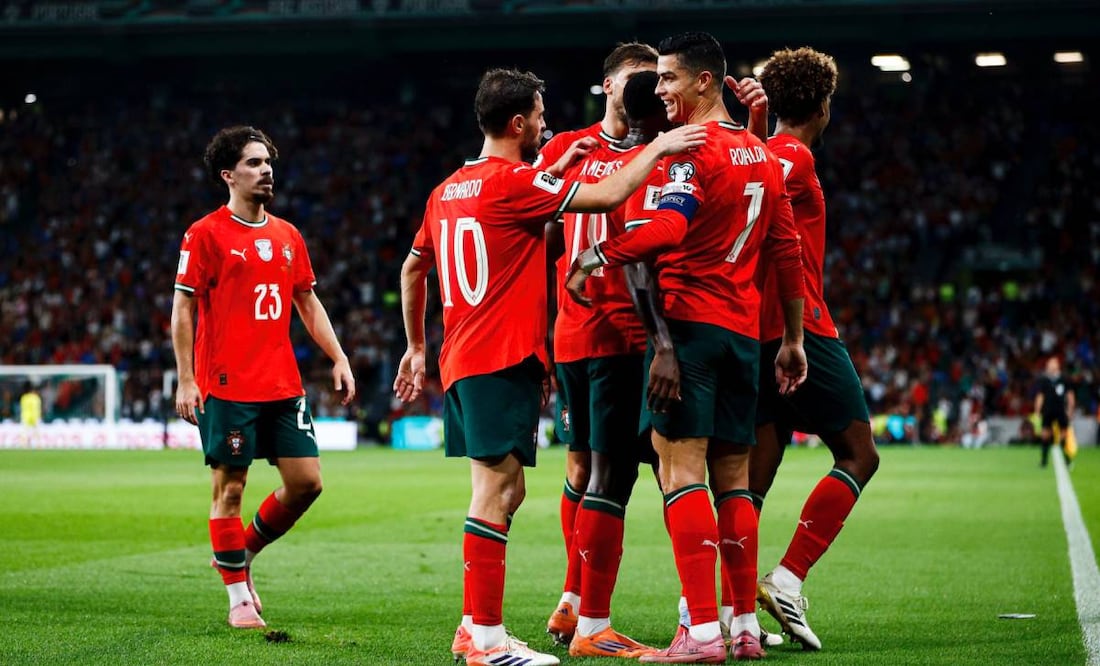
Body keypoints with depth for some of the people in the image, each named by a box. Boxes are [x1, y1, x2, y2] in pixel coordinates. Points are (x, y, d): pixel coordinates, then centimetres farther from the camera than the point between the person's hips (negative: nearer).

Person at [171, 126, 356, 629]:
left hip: (283, 386, 6)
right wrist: (185, 380, -11)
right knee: (229, 488, -1)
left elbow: (308, 303, 19)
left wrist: (338, 358, 9)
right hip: (227, 386, -6)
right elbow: (182, 309, -5)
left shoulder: (287, 236, 13)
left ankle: (244, 552, 25)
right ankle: (240, 597, 9)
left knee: (306, 481, 2)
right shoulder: (205, 234, -4)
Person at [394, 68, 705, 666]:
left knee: (503, 493, 13)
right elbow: (607, 196, -15)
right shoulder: (514, 182, -10)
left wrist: (416, 346, 32)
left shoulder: (447, 190, 15)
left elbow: (412, 269, 24)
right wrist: (658, 148, -3)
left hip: (462, 362, 9)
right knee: (496, 491, -9)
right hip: (505, 360, -9)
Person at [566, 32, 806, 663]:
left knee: (683, 471, -9)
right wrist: (793, 340, 21)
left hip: (688, 321, -8)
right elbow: (787, 249, 17)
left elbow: (667, 229, -27)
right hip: (743, 328, 8)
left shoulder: (693, 149, -10)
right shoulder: (763, 155, 15)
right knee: (734, 479, 11)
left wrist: (594, 258, -19)